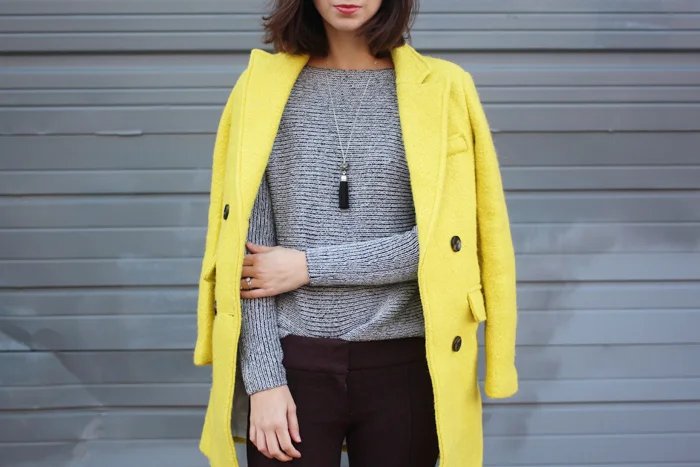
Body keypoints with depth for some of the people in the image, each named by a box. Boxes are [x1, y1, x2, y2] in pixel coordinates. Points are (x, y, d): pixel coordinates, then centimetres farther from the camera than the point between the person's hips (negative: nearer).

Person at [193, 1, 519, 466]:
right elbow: (247, 245, -1)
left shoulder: (442, 90, -1)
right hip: (293, 364, 0)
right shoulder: (264, 88, 1)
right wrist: (263, 377, -7)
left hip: (402, 367, 0)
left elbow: (448, 240, -8)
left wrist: (309, 266, -10)